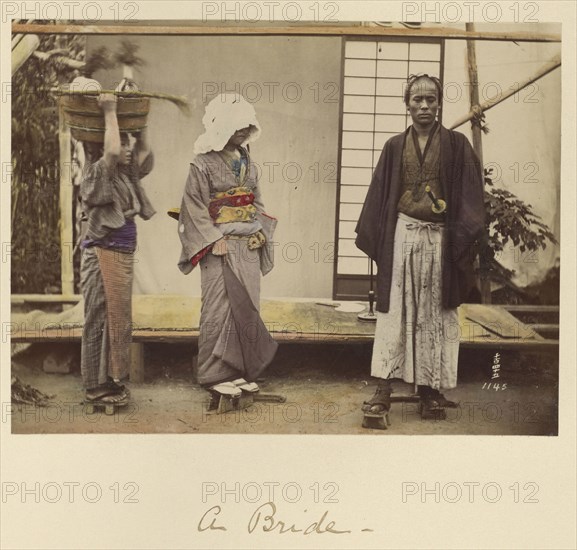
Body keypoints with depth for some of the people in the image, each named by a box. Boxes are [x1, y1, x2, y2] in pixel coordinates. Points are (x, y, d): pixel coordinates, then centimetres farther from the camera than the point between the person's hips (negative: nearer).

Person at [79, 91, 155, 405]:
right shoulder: (97, 174, -11)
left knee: (119, 318, 13)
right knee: (101, 318, -2)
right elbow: (112, 151, -28)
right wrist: (109, 112, -18)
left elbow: (144, 150, 21)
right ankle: (97, 385, 6)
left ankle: (112, 380, 23)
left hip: (123, 254, 9)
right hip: (102, 254, -9)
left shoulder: (126, 175, 13)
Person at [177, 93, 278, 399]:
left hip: (249, 246, 7)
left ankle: (241, 371, 18)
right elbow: (194, 206, -10)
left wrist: (261, 231, 3)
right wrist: (214, 239, -16)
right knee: (220, 308, -4)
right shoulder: (203, 164, -7)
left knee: (247, 307, 8)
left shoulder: (247, 161, 13)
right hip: (220, 248, -6)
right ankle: (216, 375, 5)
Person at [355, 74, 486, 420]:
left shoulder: (456, 145, 3)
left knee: (436, 314, 4)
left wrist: (465, 239, -11)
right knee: (394, 311, -1)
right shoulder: (395, 147, 8)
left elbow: (469, 196, -1)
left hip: (440, 239, -1)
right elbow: (379, 196, 8)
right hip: (401, 236, 1)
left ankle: (431, 389, 12)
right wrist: (373, 239, 0)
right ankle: (384, 389, 2)